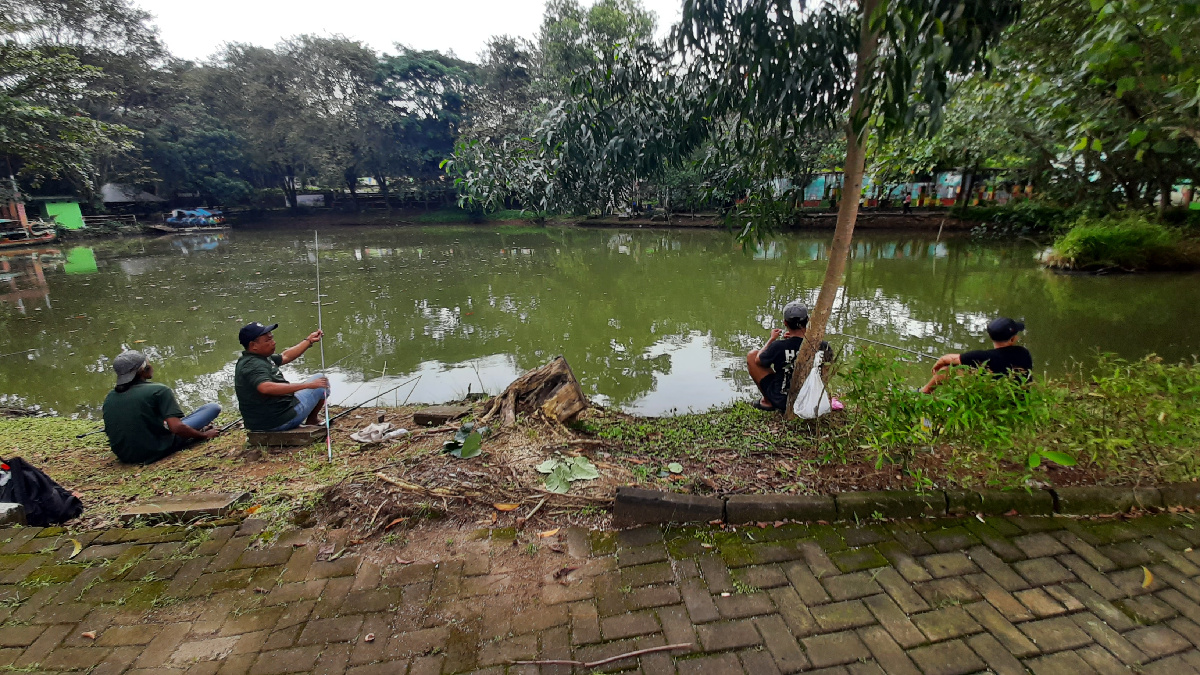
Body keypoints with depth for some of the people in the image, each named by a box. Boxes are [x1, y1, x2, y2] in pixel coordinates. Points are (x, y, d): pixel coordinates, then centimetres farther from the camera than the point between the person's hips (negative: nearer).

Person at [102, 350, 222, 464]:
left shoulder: (109, 397, 5)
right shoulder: (159, 390, -15)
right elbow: (176, 427, -24)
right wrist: (204, 435, -9)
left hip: (125, 457, 7)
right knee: (213, 408, -2)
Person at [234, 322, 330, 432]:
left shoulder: (261, 358, 7)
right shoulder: (253, 365, -24)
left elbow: (285, 357, 22)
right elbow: (267, 388, -41)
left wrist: (309, 341, 23)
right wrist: (306, 385, -42)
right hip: (278, 421, -11)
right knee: (320, 380, 2)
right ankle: (311, 422, 14)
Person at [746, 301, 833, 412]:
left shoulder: (778, 346, -26)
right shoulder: (818, 345, -16)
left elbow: (758, 360, -6)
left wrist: (772, 339, 5)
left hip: (780, 399, -4)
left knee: (751, 355, 5)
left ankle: (767, 402, 10)